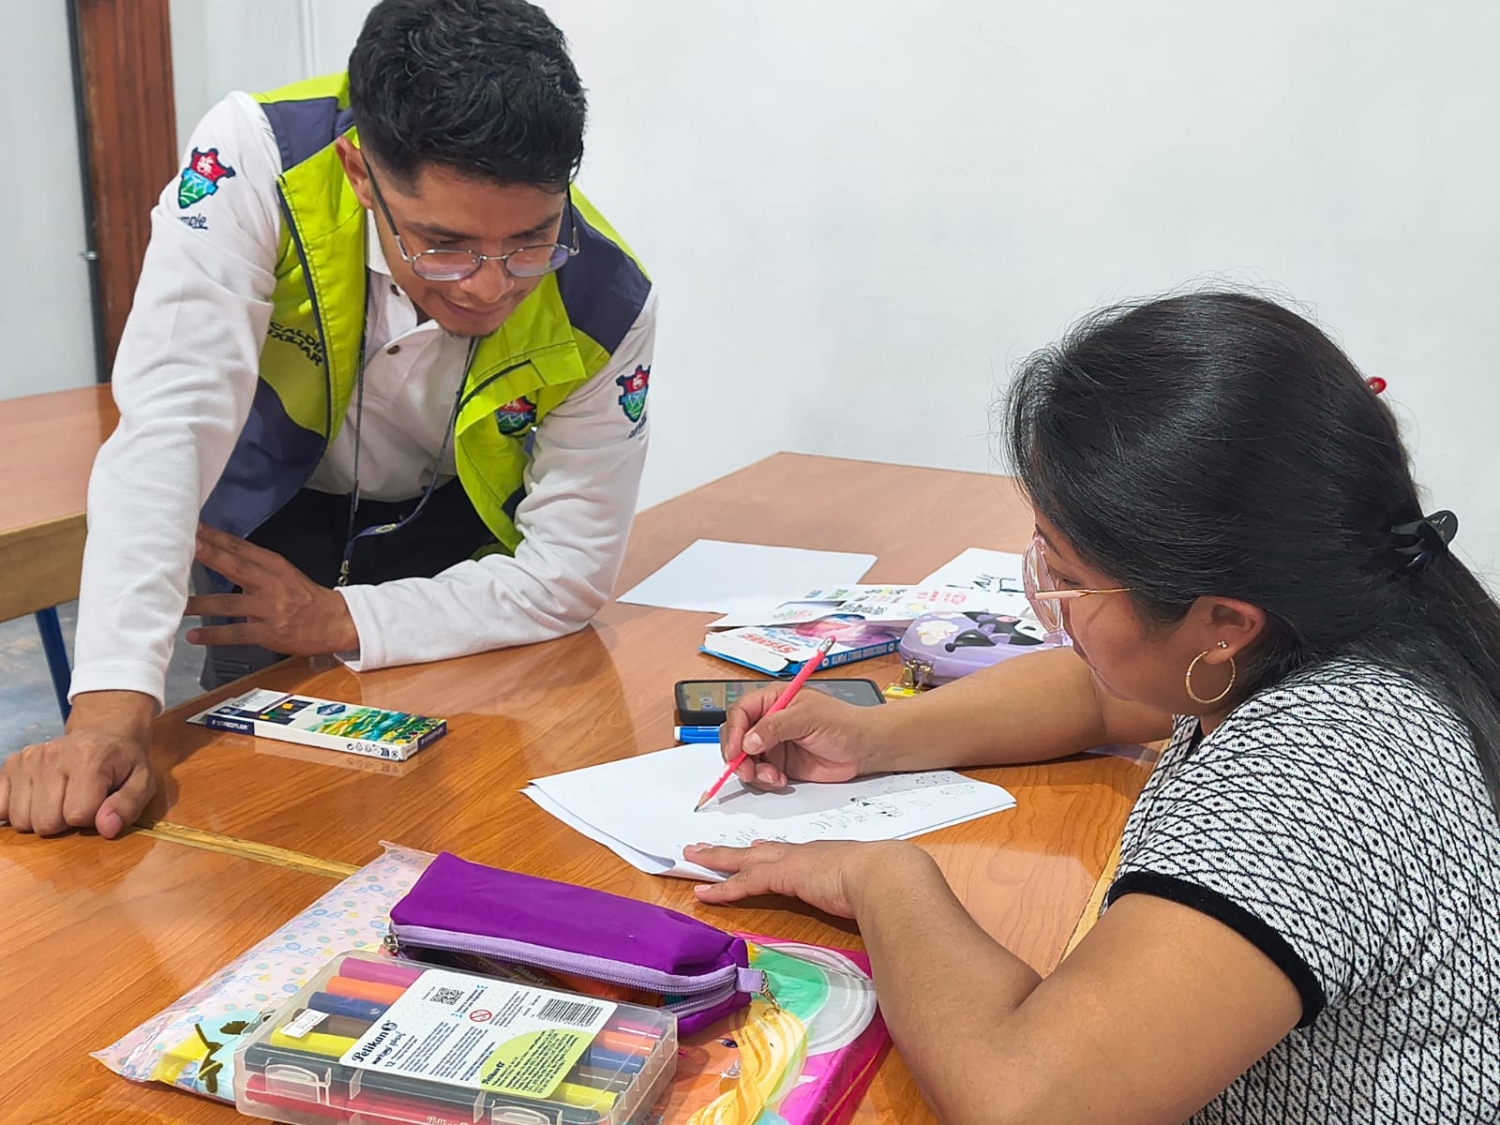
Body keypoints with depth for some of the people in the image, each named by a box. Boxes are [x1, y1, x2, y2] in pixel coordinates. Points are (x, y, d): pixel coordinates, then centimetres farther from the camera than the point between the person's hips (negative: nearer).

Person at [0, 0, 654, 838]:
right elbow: (169, 425, -38)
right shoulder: (255, 158, -33)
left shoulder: (604, 305, -29)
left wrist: (340, 622, -26)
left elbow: (573, 571, -21)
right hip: (271, 517, 0)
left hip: (457, 537, 1)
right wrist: (113, 707, -47)